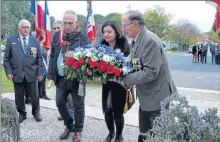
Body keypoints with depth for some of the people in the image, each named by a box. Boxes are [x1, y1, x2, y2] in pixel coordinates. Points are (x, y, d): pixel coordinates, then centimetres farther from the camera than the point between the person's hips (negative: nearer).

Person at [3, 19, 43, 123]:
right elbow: (6, 58, 3)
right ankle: (22, 114, 28)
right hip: (17, 74, 0)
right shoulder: (11, 39, 3)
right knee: (19, 96, 10)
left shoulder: (35, 41, 5)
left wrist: (39, 73, 0)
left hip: (31, 74, 0)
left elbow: (39, 58, 5)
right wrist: (8, 72, -4)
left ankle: (36, 113, 28)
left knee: (34, 96, 9)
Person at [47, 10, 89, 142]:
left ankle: (78, 130, 30)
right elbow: (53, 56, 10)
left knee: (78, 106, 9)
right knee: (60, 103, 14)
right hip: (60, 78, 5)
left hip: (77, 78, -5)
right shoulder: (57, 35, 5)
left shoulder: (83, 38, -11)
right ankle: (69, 125, 38)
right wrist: (51, 73, 6)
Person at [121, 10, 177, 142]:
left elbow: (150, 72, -27)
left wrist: (124, 78, -23)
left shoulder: (150, 40, -22)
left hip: (157, 97, -9)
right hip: (147, 97, 9)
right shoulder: (138, 40, 8)